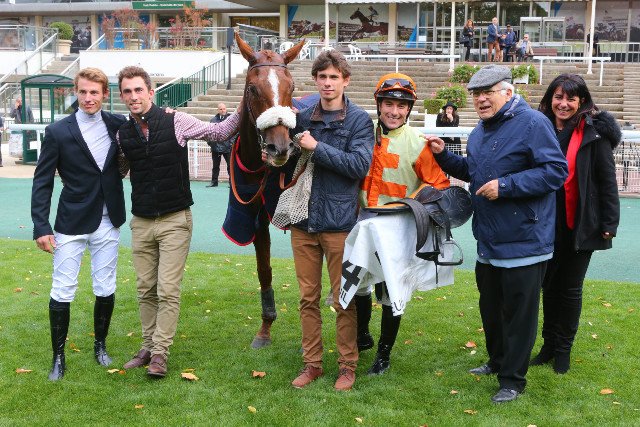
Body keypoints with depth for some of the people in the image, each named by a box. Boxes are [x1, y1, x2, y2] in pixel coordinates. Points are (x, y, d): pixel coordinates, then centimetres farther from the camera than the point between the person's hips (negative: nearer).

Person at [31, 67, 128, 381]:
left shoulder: (119, 125, 1)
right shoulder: (58, 132, -6)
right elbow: (42, 181, -3)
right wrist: (41, 226, -9)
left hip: (108, 222, 2)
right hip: (71, 223, -2)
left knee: (106, 290, 10)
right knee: (62, 292, 1)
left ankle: (100, 346, 30)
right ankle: (58, 357, 17)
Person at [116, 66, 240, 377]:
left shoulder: (176, 122, -7)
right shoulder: (123, 134, 4)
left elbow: (220, 132, 0)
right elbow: (118, 173, 19)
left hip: (174, 220, -4)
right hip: (141, 222, 4)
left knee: (168, 290, -5)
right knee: (146, 290, 11)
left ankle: (160, 353, 3)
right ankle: (148, 346, 24)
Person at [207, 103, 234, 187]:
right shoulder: (213, 119, 8)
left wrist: (232, 142, -9)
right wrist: (210, 142, 5)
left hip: (227, 147, -3)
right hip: (216, 147, 3)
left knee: (230, 165, 0)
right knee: (215, 166, 12)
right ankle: (214, 182, 22)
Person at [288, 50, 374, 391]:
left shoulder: (359, 120, -3)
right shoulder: (303, 117, 9)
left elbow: (359, 165, -16)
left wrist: (317, 147, -18)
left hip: (339, 221, -4)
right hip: (303, 220, 4)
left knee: (343, 300, 5)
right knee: (307, 298, 11)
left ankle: (348, 366, 19)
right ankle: (312, 363, 24)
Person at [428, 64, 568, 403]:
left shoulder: (532, 124, -16)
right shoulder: (481, 130, 11)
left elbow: (556, 170, -22)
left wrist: (506, 185, -25)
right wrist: (443, 155, 8)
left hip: (523, 243, -8)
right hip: (488, 240, 9)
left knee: (518, 313, 3)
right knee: (490, 306, 21)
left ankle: (512, 379, 16)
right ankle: (497, 361, 40)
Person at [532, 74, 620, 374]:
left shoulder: (594, 132, -9)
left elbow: (607, 180, -8)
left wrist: (609, 223, -12)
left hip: (580, 225, -4)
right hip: (547, 224, 4)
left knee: (570, 289, 8)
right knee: (549, 285, 13)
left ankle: (563, 350, 23)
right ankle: (549, 345, 28)